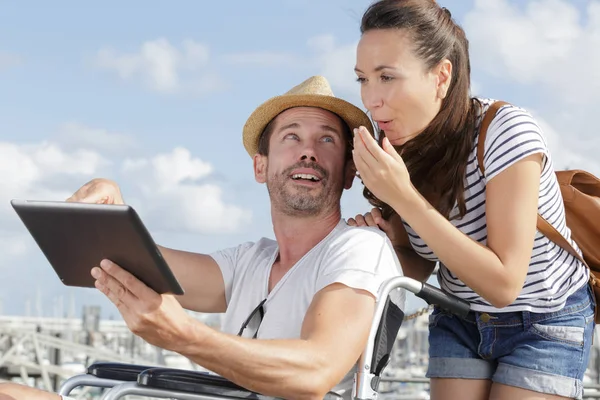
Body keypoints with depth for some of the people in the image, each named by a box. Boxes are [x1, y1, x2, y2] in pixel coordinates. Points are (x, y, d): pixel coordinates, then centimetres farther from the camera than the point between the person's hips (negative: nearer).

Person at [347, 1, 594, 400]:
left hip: (545, 324, -5)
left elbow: (503, 284, -30)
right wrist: (390, 240, -21)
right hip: (460, 320, 5)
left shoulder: (507, 131, -27)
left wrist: (403, 197, -35)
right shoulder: (398, 151, -10)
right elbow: (422, 268, 3)